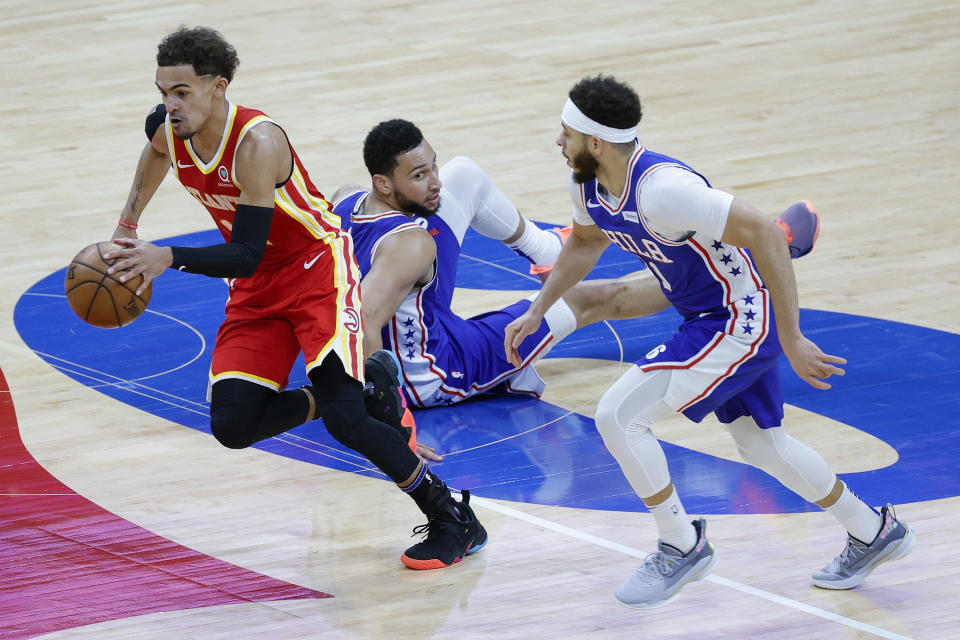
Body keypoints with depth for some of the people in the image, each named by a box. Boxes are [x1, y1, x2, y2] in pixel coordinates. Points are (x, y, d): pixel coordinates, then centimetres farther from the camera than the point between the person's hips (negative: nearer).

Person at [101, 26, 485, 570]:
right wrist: (127, 228, 24)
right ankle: (326, 398, 21)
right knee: (232, 426, -9)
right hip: (257, 289, 7)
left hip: (317, 267, -7)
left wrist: (169, 258, -44)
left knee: (344, 417, -22)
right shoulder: (169, 132, -9)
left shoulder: (257, 143, -31)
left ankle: (453, 520, -8)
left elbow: (245, 256, -33)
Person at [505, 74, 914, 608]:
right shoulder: (589, 183, -3)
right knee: (762, 446, 21)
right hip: (708, 319, 10)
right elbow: (585, 242, 22)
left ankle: (682, 545, 2)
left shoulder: (661, 190, -32)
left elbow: (765, 235, -31)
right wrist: (536, 312, 16)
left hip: (740, 319, -10)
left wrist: (791, 340, -28)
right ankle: (873, 531, 40)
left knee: (617, 414, -15)